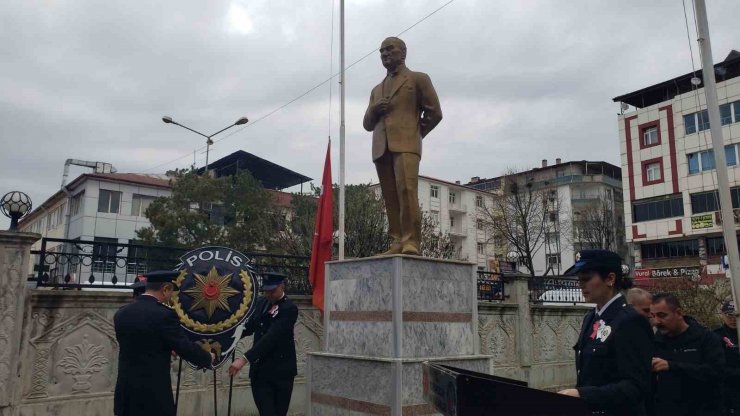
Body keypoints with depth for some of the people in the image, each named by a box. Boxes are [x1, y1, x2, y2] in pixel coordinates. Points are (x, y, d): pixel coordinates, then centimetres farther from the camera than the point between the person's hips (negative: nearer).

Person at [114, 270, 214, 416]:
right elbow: (186, 348, -14)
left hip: (125, 393, 7)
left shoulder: (121, 314, 4)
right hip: (154, 394, -7)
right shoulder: (164, 315, -17)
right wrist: (208, 358, 6)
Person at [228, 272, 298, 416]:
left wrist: (245, 359, -33)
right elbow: (250, 327, 17)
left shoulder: (289, 309, -15)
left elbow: (271, 337, -25)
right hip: (259, 370, 4)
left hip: (281, 372, -4)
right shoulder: (261, 302, 7)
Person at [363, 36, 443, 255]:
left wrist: (414, 134, 9)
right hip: (381, 148, 5)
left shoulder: (418, 79, 13)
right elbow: (367, 124, 25)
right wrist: (374, 110, 4)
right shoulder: (376, 89, 29)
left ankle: (411, 241, -22)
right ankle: (397, 242, -5)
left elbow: (434, 113, 8)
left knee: (406, 190, -21)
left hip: (406, 145, -5)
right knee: (390, 197, -3)